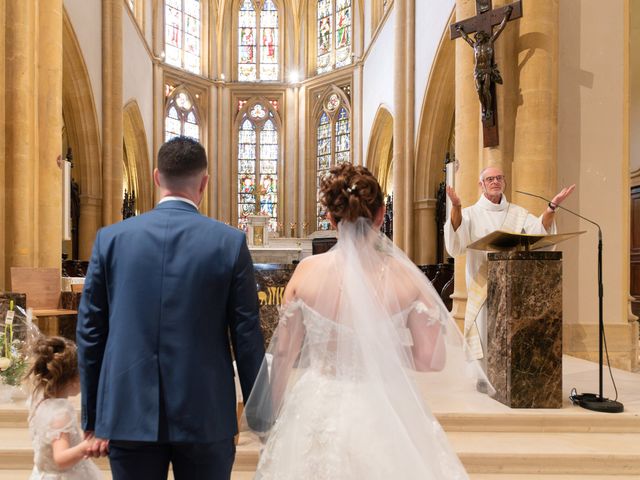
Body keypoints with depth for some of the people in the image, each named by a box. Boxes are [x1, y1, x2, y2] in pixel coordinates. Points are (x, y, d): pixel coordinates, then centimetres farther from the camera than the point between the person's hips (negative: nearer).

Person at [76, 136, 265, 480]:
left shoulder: (110, 238, -1)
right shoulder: (230, 242, -7)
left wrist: (94, 419, 12)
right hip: (206, 419, -1)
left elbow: (90, 332, 3)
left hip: (128, 415, 2)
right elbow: (247, 336, -6)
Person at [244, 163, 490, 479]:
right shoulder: (404, 276, -15)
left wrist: (278, 413, 11)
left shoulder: (307, 271, -13)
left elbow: (283, 352, -4)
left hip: (318, 413, 1)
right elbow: (432, 359, -13)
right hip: (386, 416, 0)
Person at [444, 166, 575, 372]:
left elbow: (539, 229, -2)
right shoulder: (471, 214, 5)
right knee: (485, 332, -3)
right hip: (482, 285, -3)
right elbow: (456, 241, -13)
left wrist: (552, 206, -18)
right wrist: (456, 207, -29)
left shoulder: (517, 213, 15)